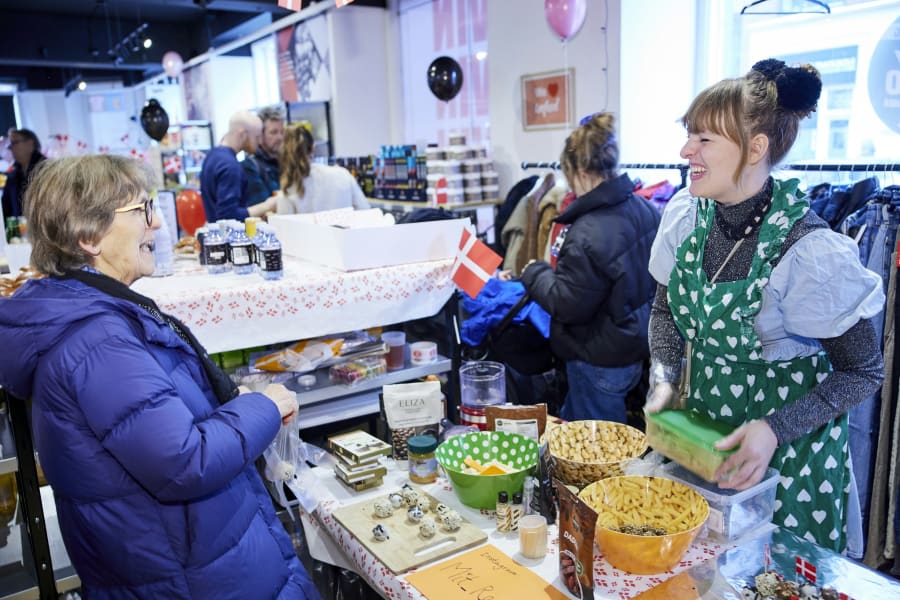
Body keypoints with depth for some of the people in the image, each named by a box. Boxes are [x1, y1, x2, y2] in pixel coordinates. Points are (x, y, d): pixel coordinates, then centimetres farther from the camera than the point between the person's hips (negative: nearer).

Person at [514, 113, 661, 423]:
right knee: (569, 422, 26)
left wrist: (534, 273, -8)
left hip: (601, 363, -8)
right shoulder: (645, 210, -3)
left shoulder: (587, 234, -30)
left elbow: (568, 305, -23)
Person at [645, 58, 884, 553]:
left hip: (788, 450, -5)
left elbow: (863, 372, -14)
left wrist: (776, 430, -25)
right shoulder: (684, 216, -9)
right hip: (702, 428, 5)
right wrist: (664, 381, -10)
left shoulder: (808, 251, -26)